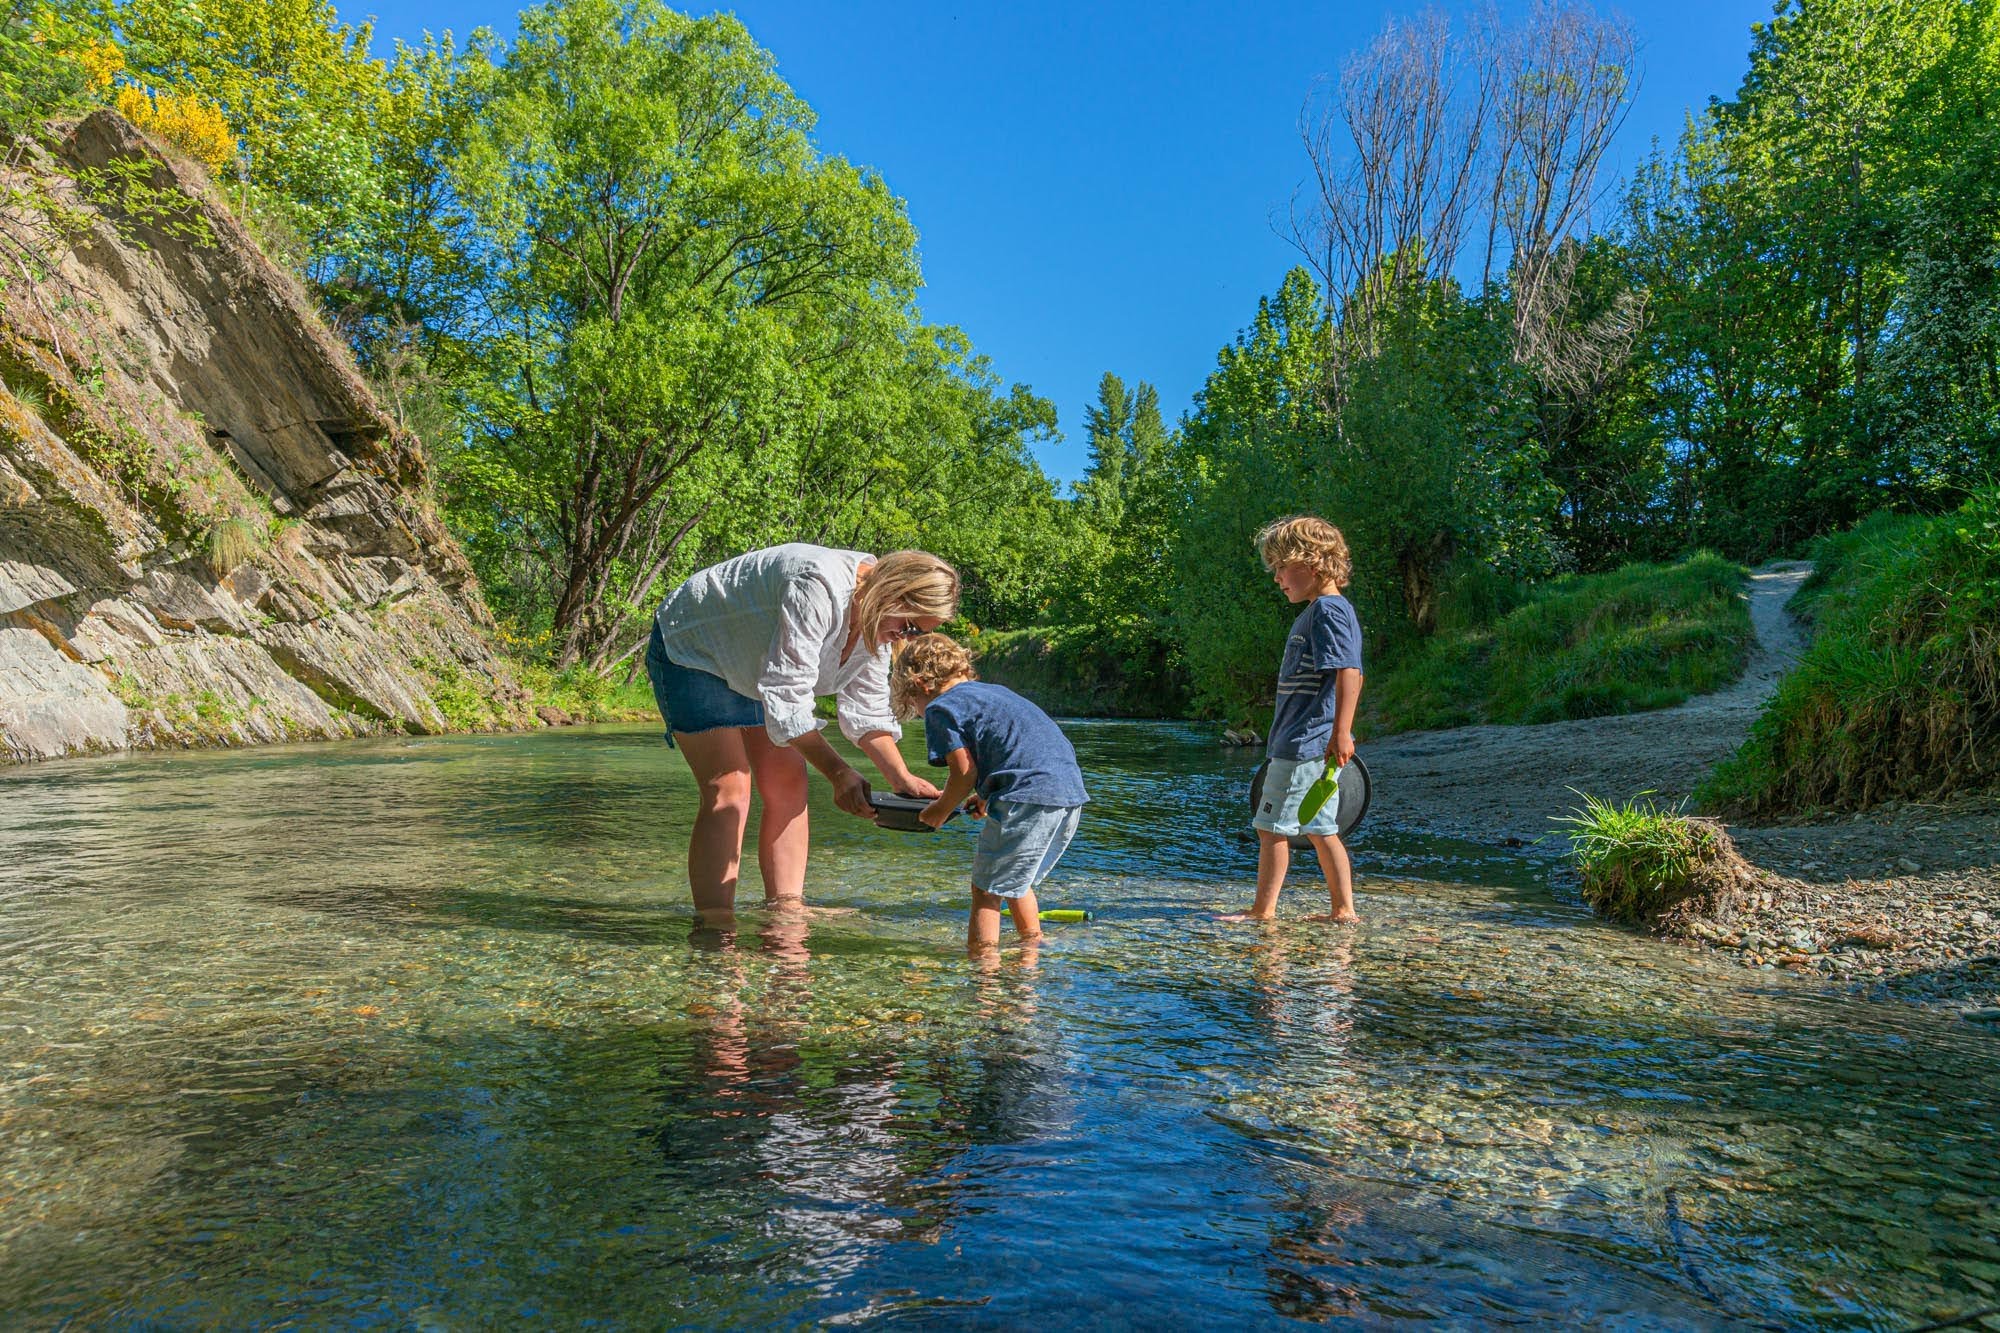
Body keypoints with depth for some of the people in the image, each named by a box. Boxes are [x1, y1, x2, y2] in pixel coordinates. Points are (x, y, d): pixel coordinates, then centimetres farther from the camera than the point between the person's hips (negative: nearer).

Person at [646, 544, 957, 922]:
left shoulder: (877, 616, -7)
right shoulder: (818, 589, -37)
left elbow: (866, 708, -3)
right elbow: (787, 697, -38)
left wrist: (902, 778, -13)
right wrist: (837, 771, -41)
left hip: (749, 670, 9)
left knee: (788, 783, 0)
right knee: (729, 791, -18)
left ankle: (786, 909, 4)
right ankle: (714, 928, -16)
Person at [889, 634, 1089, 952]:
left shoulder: (941, 707, 2)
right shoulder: (996, 691, 28)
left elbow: (965, 771, -6)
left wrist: (941, 810, 11)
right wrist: (987, 797, 29)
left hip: (1029, 799, -9)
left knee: (987, 888, 1)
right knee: (1015, 881, 26)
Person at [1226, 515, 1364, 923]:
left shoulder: (1327, 609, -14)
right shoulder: (1325, 610, 18)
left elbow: (1349, 672, -24)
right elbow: (1345, 675, 24)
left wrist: (1341, 732, -27)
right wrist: (1340, 734, 24)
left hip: (1304, 744, -10)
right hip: (1314, 745, 10)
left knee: (1272, 826, -3)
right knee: (1322, 830, 12)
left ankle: (1263, 910, 4)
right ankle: (1343, 909, 16)